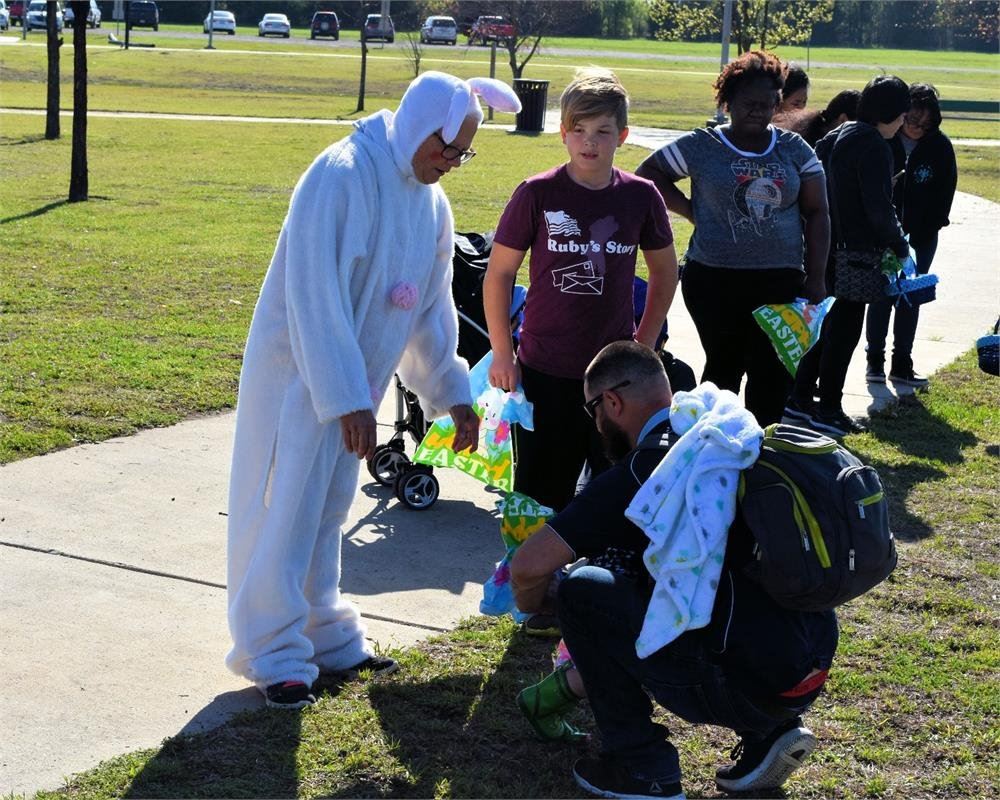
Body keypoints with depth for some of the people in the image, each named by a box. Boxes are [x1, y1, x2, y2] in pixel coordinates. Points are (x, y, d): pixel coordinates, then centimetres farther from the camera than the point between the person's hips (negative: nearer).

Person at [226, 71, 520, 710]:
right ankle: (274, 656, 6)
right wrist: (348, 399, -25)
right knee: (285, 508, -2)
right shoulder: (341, 175, -20)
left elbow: (432, 305, 15)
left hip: (355, 379, 7)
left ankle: (326, 636, 26)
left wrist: (451, 391, 12)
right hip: (299, 368, -7)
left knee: (327, 511, 16)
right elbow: (315, 296, -24)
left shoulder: (431, 202, 6)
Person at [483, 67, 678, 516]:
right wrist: (502, 355, -2)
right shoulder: (538, 194, -7)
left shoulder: (641, 197, -1)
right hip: (545, 372, -2)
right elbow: (498, 273, -1)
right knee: (543, 494, 8)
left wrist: (645, 343, 9)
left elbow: (664, 272, 14)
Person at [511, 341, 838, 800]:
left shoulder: (643, 470, -10)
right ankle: (767, 734, 17)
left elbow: (530, 566, -13)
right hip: (813, 670, 8)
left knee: (580, 593, -1)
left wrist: (532, 608, 12)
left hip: (749, 688, -8)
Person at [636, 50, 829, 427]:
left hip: (780, 282, 2)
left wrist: (816, 279, 0)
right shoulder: (702, 146, 2)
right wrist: (692, 211, 0)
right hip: (715, 281, -2)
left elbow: (816, 215, 8)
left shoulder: (795, 150, 9)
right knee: (724, 367, 6)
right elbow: (649, 173, 9)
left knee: (773, 374, 2)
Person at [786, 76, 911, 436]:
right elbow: (878, 207, -19)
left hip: (825, 249, 9)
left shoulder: (835, 137, 12)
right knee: (844, 329, 0)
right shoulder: (874, 146, -16)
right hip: (855, 253, -9)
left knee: (826, 323, 18)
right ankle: (828, 410, 7)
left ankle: (800, 399, 23)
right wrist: (899, 244, -5)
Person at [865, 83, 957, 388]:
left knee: (910, 302, 5)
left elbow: (945, 191, 1)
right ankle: (875, 360, 15)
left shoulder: (940, 146, -5)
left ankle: (902, 365, 12)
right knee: (881, 298, 3)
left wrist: (929, 229, -7)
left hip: (921, 238, 1)